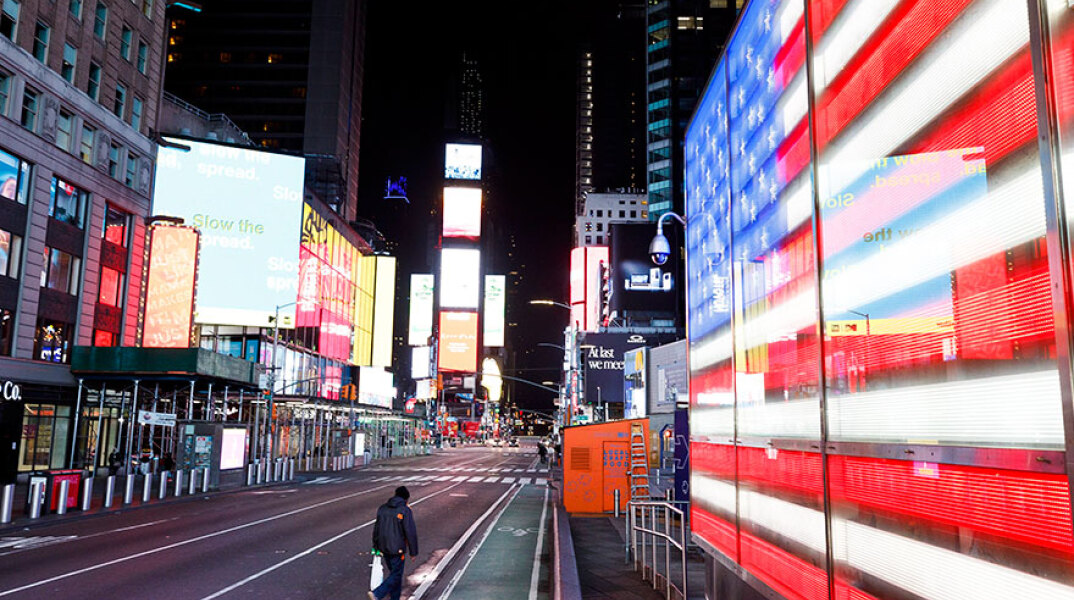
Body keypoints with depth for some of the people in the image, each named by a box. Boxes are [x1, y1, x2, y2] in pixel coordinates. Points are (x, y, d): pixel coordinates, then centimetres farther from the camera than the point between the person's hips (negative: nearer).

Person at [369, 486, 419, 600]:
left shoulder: (382, 508, 6)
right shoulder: (405, 511, -13)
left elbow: (376, 529, 13)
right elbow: (411, 533, -13)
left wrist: (376, 547, 22)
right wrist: (413, 552, -5)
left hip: (383, 548, 7)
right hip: (397, 549, -7)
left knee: (394, 572, 20)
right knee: (396, 575, 3)